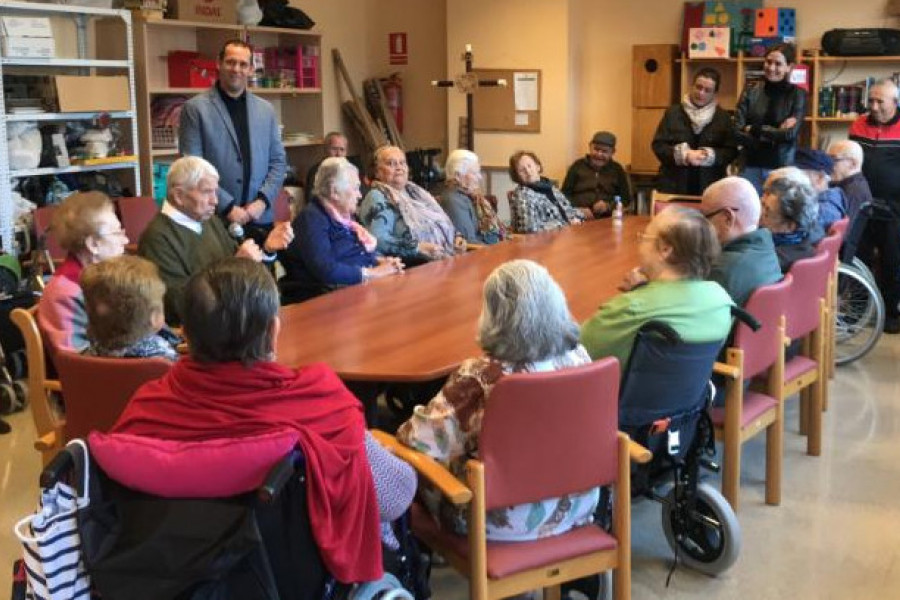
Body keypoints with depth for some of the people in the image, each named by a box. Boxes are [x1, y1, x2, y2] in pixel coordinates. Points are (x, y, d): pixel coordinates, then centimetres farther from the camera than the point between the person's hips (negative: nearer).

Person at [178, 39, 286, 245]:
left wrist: (262, 201, -4)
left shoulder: (266, 110, 11)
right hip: (214, 219, -3)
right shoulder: (195, 108, -1)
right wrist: (227, 206, -12)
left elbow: (277, 161, 11)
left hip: (260, 219, 4)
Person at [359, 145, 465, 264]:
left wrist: (456, 237, 7)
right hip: (415, 266, -8)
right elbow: (378, 239, -18)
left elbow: (443, 223, 27)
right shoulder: (377, 198, -3)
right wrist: (417, 247, -22)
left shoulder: (416, 191, 21)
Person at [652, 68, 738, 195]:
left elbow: (731, 151, 3)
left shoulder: (723, 117, 8)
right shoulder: (673, 113, 7)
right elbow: (658, 145, 2)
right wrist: (684, 154, -13)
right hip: (674, 186, 0)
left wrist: (709, 156, -17)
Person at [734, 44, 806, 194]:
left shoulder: (797, 94, 1)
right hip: (751, 167, 1)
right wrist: (777, 133, -11)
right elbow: (738, 133, -5)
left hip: (783, 168, -1)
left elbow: (791, 134, -10)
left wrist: (754, 130, -5)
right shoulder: (750, 92, 4)